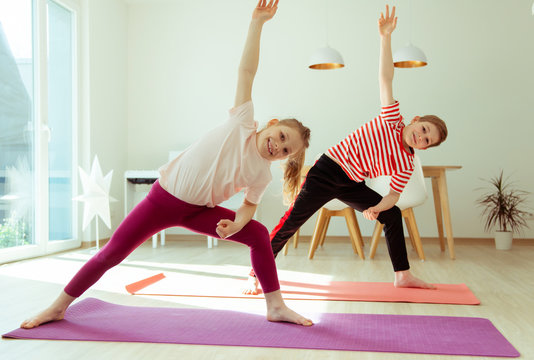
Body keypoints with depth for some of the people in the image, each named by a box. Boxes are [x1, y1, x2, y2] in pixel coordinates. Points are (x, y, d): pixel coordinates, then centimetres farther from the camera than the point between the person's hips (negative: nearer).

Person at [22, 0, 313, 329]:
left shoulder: (262, 174, -6)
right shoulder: (243, 123, -14)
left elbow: (250, 205, 7)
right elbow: (247, 71, -17)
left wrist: (236, 224, -16)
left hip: (197, 210, 3)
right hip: (165, 197, -3)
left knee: (259, 234, -10)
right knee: (112, 254, -3)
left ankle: (276, 307, 1)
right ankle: (59, 307, 18)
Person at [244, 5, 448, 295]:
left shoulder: (406, 165, 0)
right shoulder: (392, 118, -9)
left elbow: (393, 195, 4)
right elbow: (385, 78, -13)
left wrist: (377, 208, -17)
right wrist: (385, 38, -20)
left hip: (351, 186, 6)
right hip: (327, 171, -5)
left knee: (393, 215, 4)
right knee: (291, 222, -11)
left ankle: (402, 276, 15)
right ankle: (255, 274, 0)